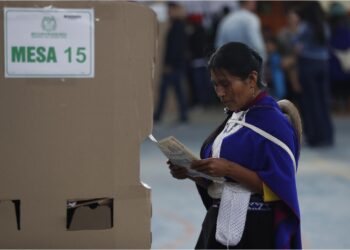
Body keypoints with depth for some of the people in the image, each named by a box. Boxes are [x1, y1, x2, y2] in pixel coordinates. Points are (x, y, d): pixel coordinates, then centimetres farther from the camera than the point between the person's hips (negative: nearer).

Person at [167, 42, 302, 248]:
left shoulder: (273, 123, -12)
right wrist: (191, 173, -2)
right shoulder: (234, 118, 13)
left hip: (256, 233, -8)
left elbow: (278, 186, -17)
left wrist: (229, 170, -23)